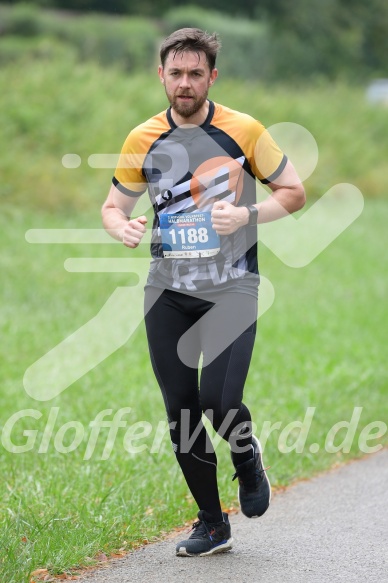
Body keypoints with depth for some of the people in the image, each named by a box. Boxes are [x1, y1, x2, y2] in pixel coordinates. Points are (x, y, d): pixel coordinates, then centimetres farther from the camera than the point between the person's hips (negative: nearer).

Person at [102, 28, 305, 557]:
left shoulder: (243, 131, -3)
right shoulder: (143, 141, 3)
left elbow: (294, 192, 4)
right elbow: (114, 205, 14)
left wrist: (246, 215, -14)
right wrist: (123, 227, -10)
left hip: (231, 288, -3)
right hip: (167, 290, 3)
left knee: (219, 401, -18)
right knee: (182, 414, 3)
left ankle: (248, 458, 18)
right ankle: (212, 526, 18)